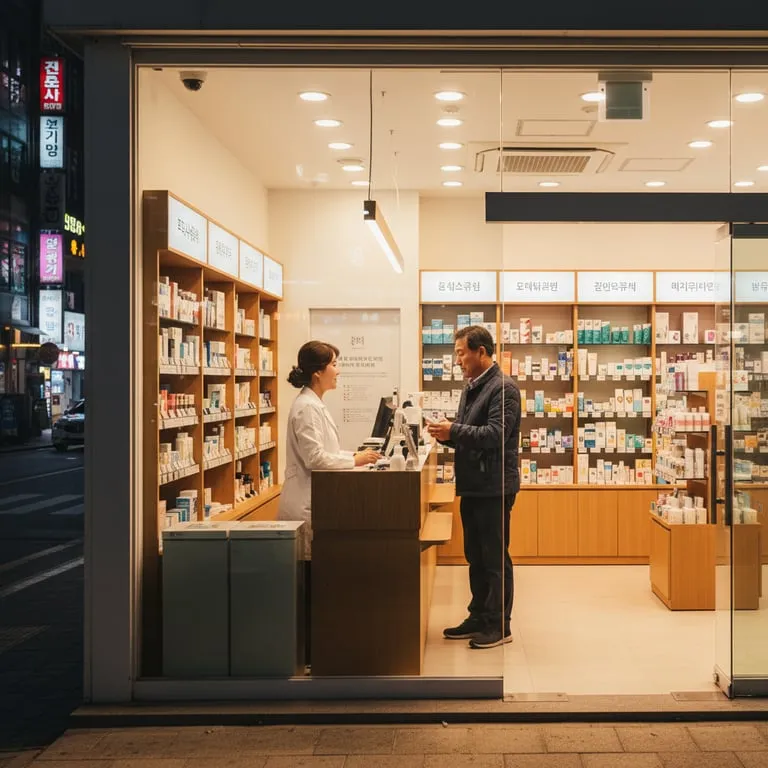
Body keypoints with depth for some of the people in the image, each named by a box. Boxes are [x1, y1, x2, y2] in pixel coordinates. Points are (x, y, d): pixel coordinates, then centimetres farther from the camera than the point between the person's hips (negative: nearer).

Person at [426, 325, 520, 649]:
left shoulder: (503, 388, -13)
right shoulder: (471, 388, 14)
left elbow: (495, 434, -22)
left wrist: (454, 431, -25)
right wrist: (447, 434, 0)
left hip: (494, 487, -9)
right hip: (472, 485, 9)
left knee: (495, 558, 0)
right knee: (475, 556, 15)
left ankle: (499, 625, 10)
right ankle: (479, 618, 26)